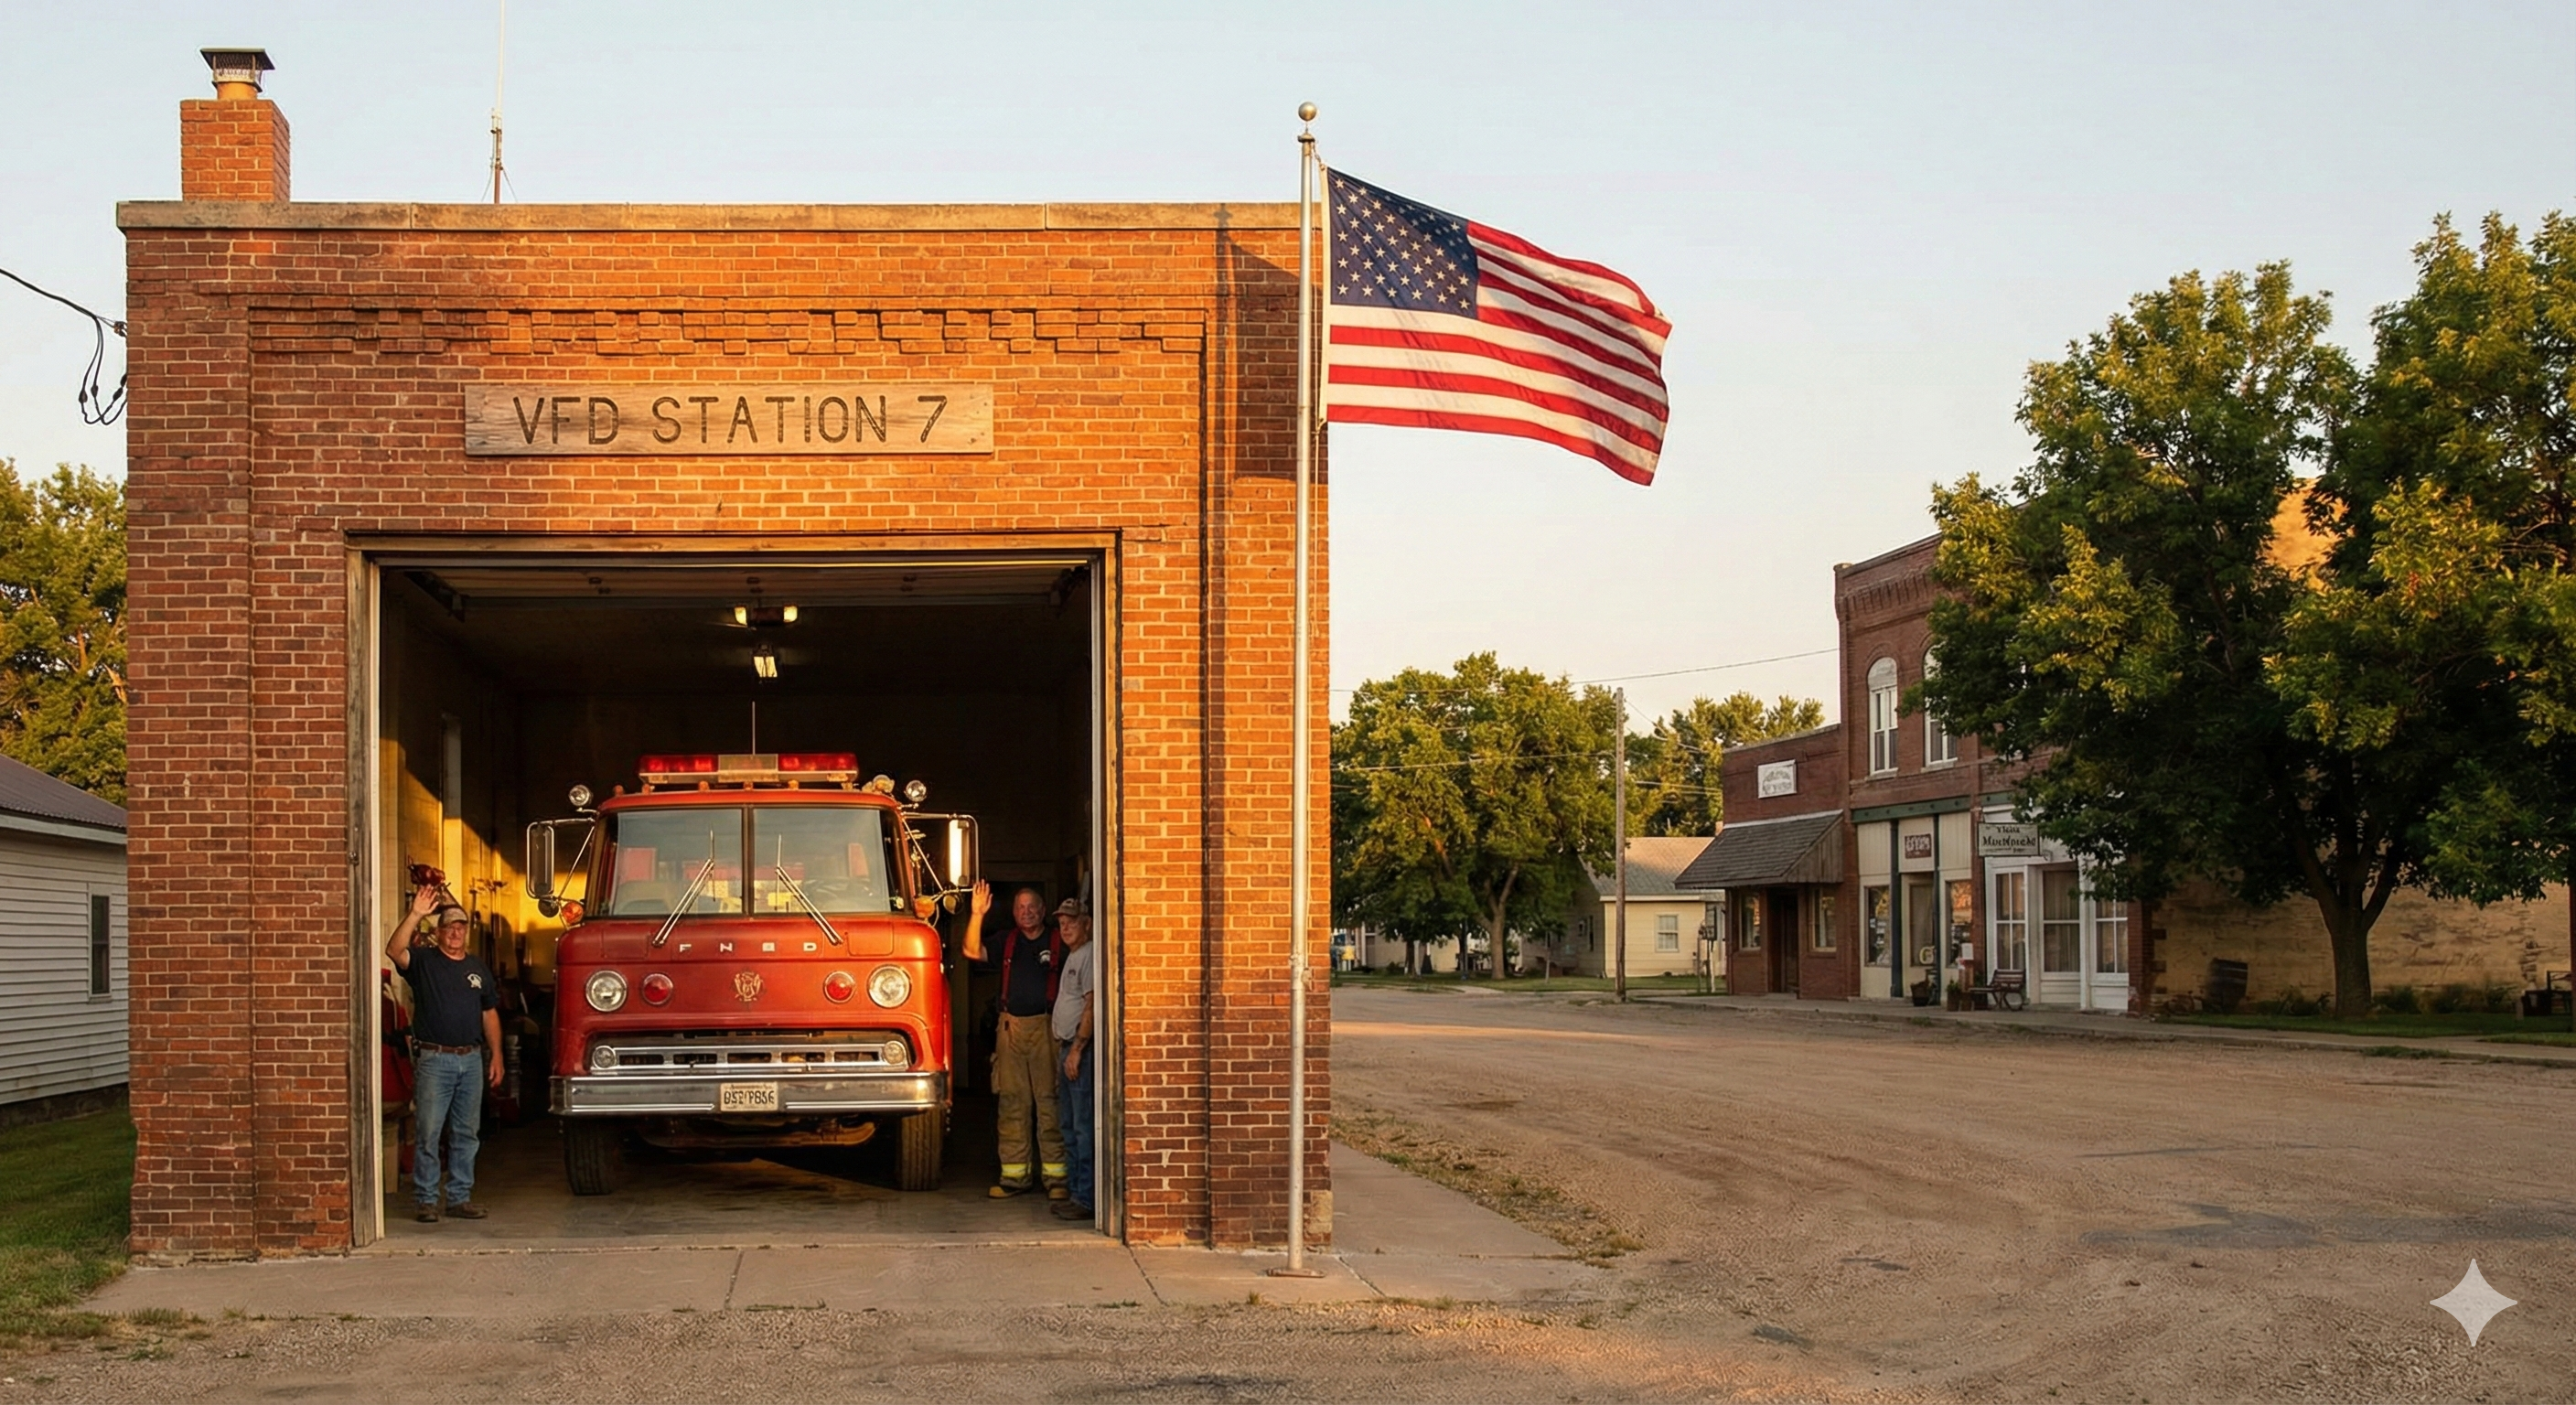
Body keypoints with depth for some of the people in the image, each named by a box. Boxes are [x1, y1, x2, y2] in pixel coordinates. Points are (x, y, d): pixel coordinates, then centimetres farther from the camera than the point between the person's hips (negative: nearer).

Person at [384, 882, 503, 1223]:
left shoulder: (478, 968, 14)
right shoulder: (423, 960, 2)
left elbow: (490, 1015, 17)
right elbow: (394, 950, -19)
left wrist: (496, 1056, 11)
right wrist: (415, 915, -28)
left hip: (471, 1060, 4)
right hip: (433, 1059, -4)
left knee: (466, 1134, 8)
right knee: (429, 1133, -4)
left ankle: (460, 1197, 15)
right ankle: (427, 1200, 1)